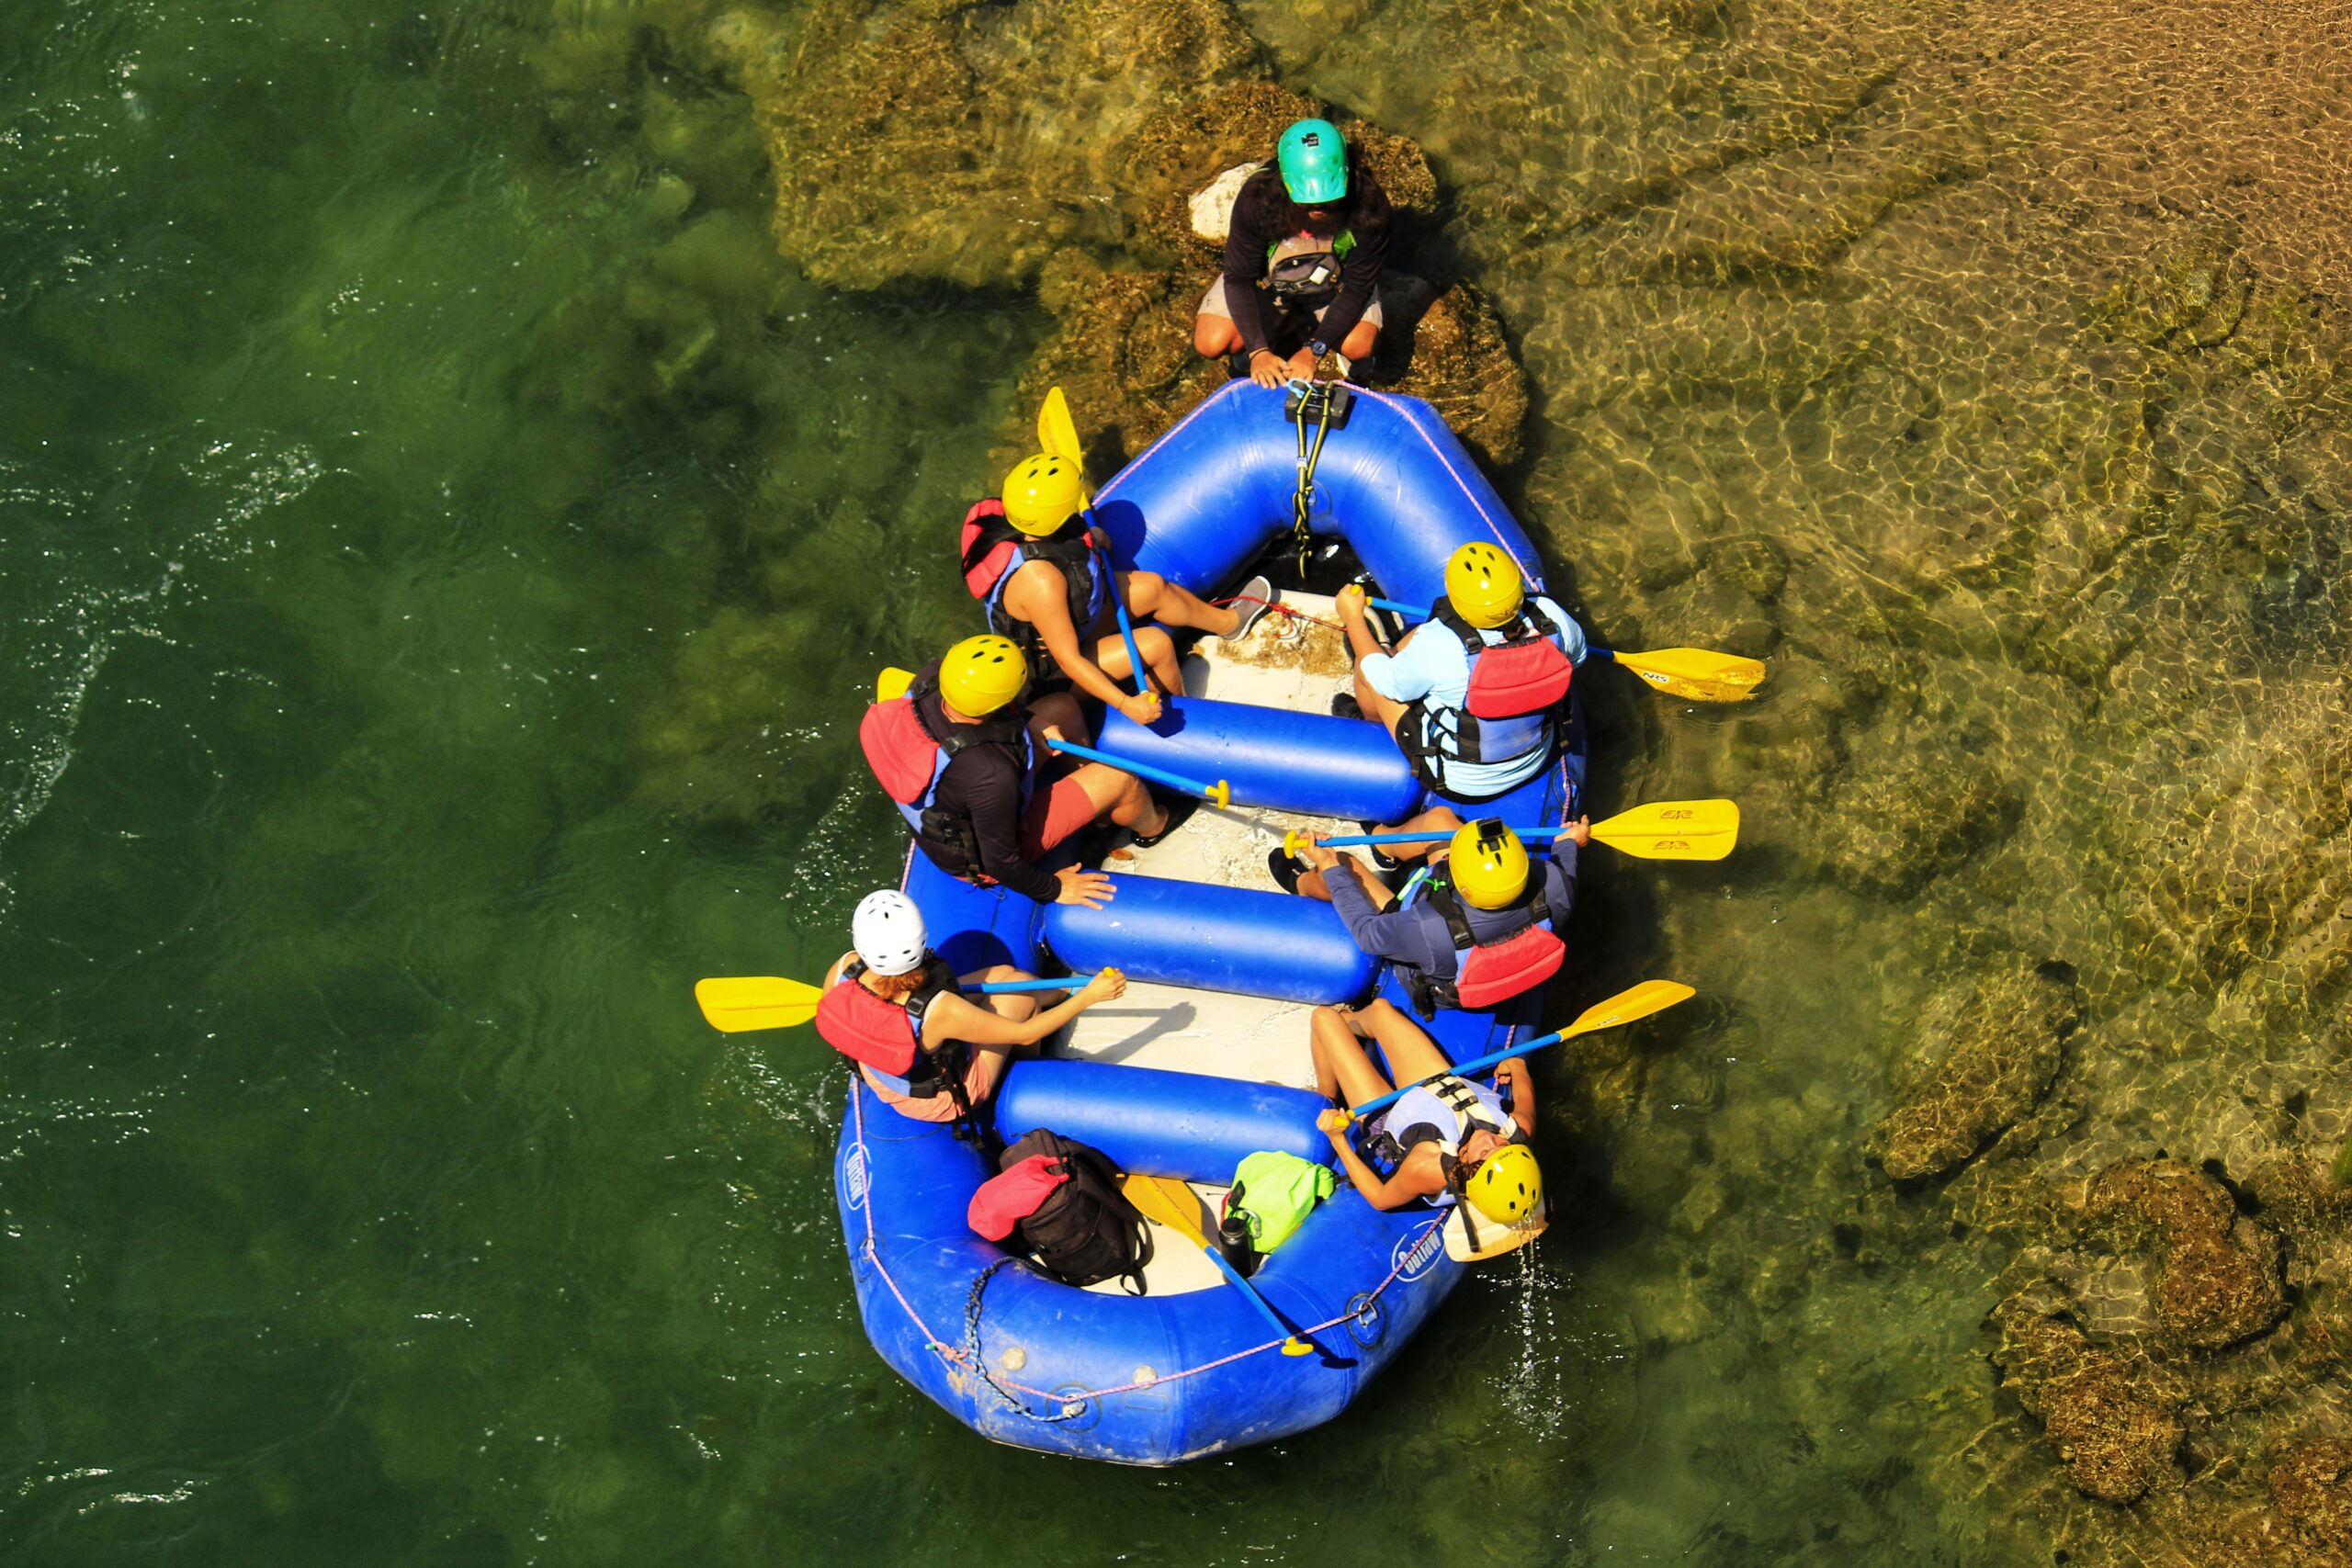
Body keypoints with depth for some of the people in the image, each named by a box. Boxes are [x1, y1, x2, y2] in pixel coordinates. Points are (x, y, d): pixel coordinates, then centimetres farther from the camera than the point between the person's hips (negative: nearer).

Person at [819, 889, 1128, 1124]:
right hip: (945, 1101, -5)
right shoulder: (938, 1011, -42)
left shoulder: (842, 970, -30)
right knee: (1020, 984, 8)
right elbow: (1024, 1034, -27)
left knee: (1004, 974, 12)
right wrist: (1089, 996, -21)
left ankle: (1059, 991, 48)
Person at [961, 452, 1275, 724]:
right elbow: (1068, 660, -36)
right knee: (1156, 643, -12)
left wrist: (1090, 541, -3)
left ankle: (1227, 622, 37)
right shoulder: (1040, 581, -44)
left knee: (1152, 587, 9)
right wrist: (1125, 705, -39)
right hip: (1048, 666, -8)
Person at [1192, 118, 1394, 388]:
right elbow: (1239, 277, -22)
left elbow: (1358, 285, -23)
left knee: (1359, 346, -28)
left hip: (1335, 281, 0)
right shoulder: (1257, 199, -33)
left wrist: (1313, 351, -30)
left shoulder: (1369, 208, -34)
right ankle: (1284, 326, 11)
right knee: (1211, 343, -19)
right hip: (1269, 276, 1)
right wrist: (1257, 350, -32)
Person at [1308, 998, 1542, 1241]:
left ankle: (1327, 1097, 41)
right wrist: (1517, 1067, 10)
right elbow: (1524, 1098, -10)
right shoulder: (1520, 1130, -37)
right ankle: (1349, 1020, 61)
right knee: (1379, 1007, 21)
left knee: (1324, 1016, 8)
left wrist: (1337, 1139, -29)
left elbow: (1381, 1199, -26)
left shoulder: (1426, 1169, -48)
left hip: (1388, 1114, -4)